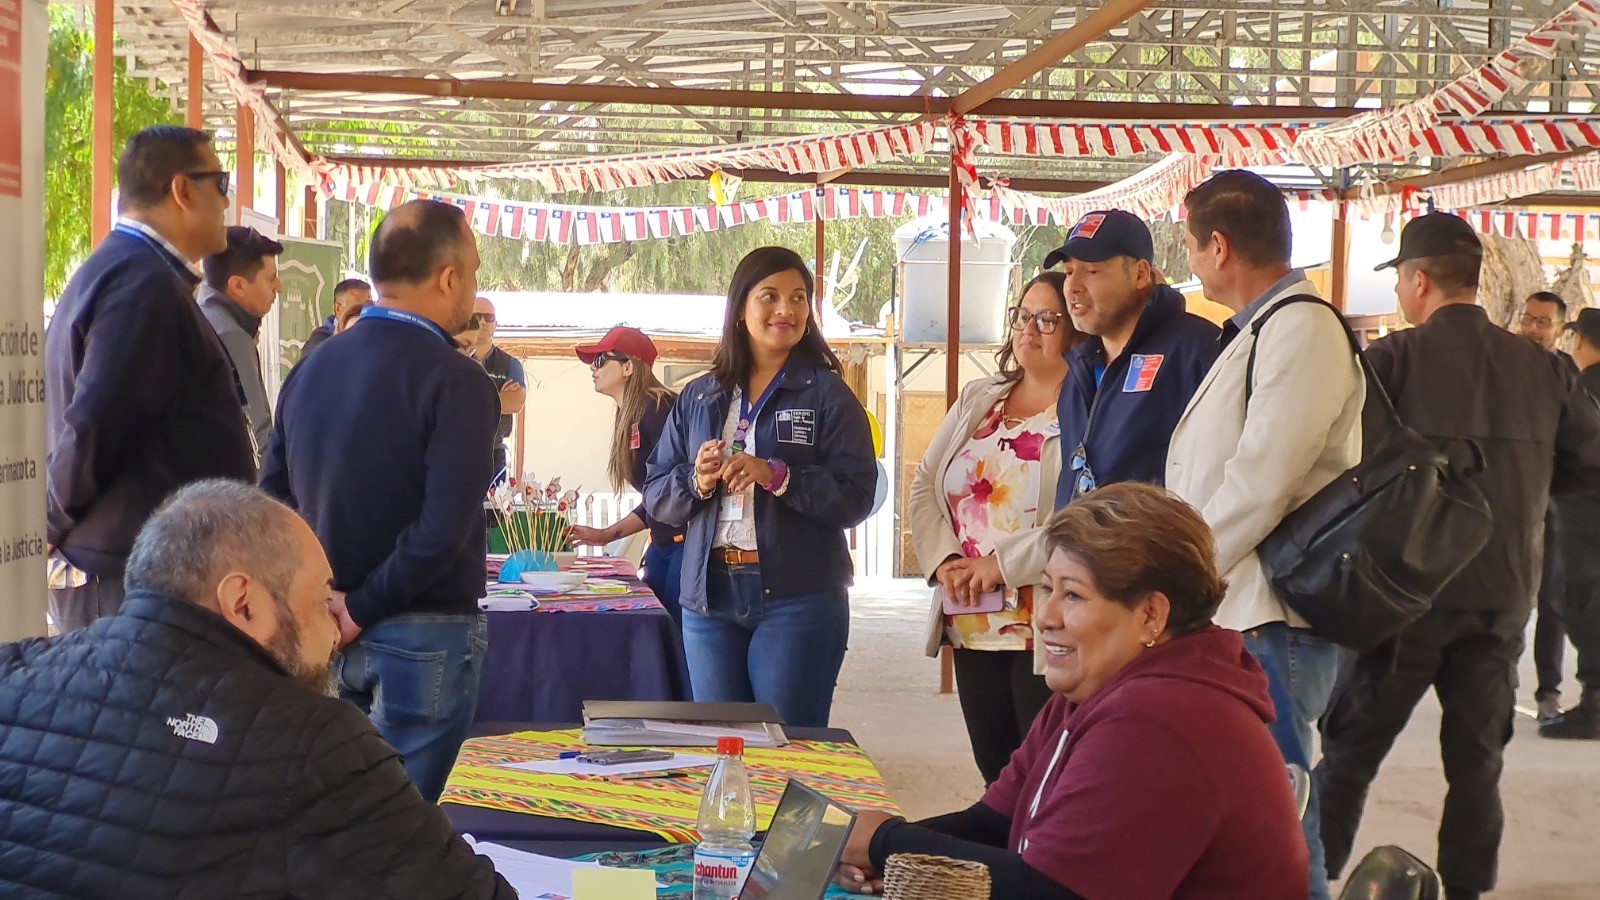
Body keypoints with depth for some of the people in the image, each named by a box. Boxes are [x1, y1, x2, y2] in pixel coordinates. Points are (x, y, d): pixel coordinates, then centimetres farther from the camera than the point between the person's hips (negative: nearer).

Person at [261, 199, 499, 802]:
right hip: (423, 636, -6)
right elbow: (442, 531, -24)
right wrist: (361, 610, -13)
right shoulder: (457, 382, -16)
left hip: (325, 633, 7)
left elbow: (273, 494, 8)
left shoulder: (310, 371, 5)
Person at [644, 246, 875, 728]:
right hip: (708, 597, 4)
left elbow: (856, 496, -9)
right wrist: (697, 482, -10)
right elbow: (656, 495, 10)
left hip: (797, 599, -4)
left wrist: (775, 476, -20)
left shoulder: (827, 395, 1)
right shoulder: (699, 398, 13)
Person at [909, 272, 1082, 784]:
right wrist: (944, 561, -4)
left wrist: (1002, 565, -18)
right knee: (995, 776, 14)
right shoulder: (978, 400, 15)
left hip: (1046, 634, -7)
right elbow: (924, 486, 13)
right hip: (970, 629, 7)